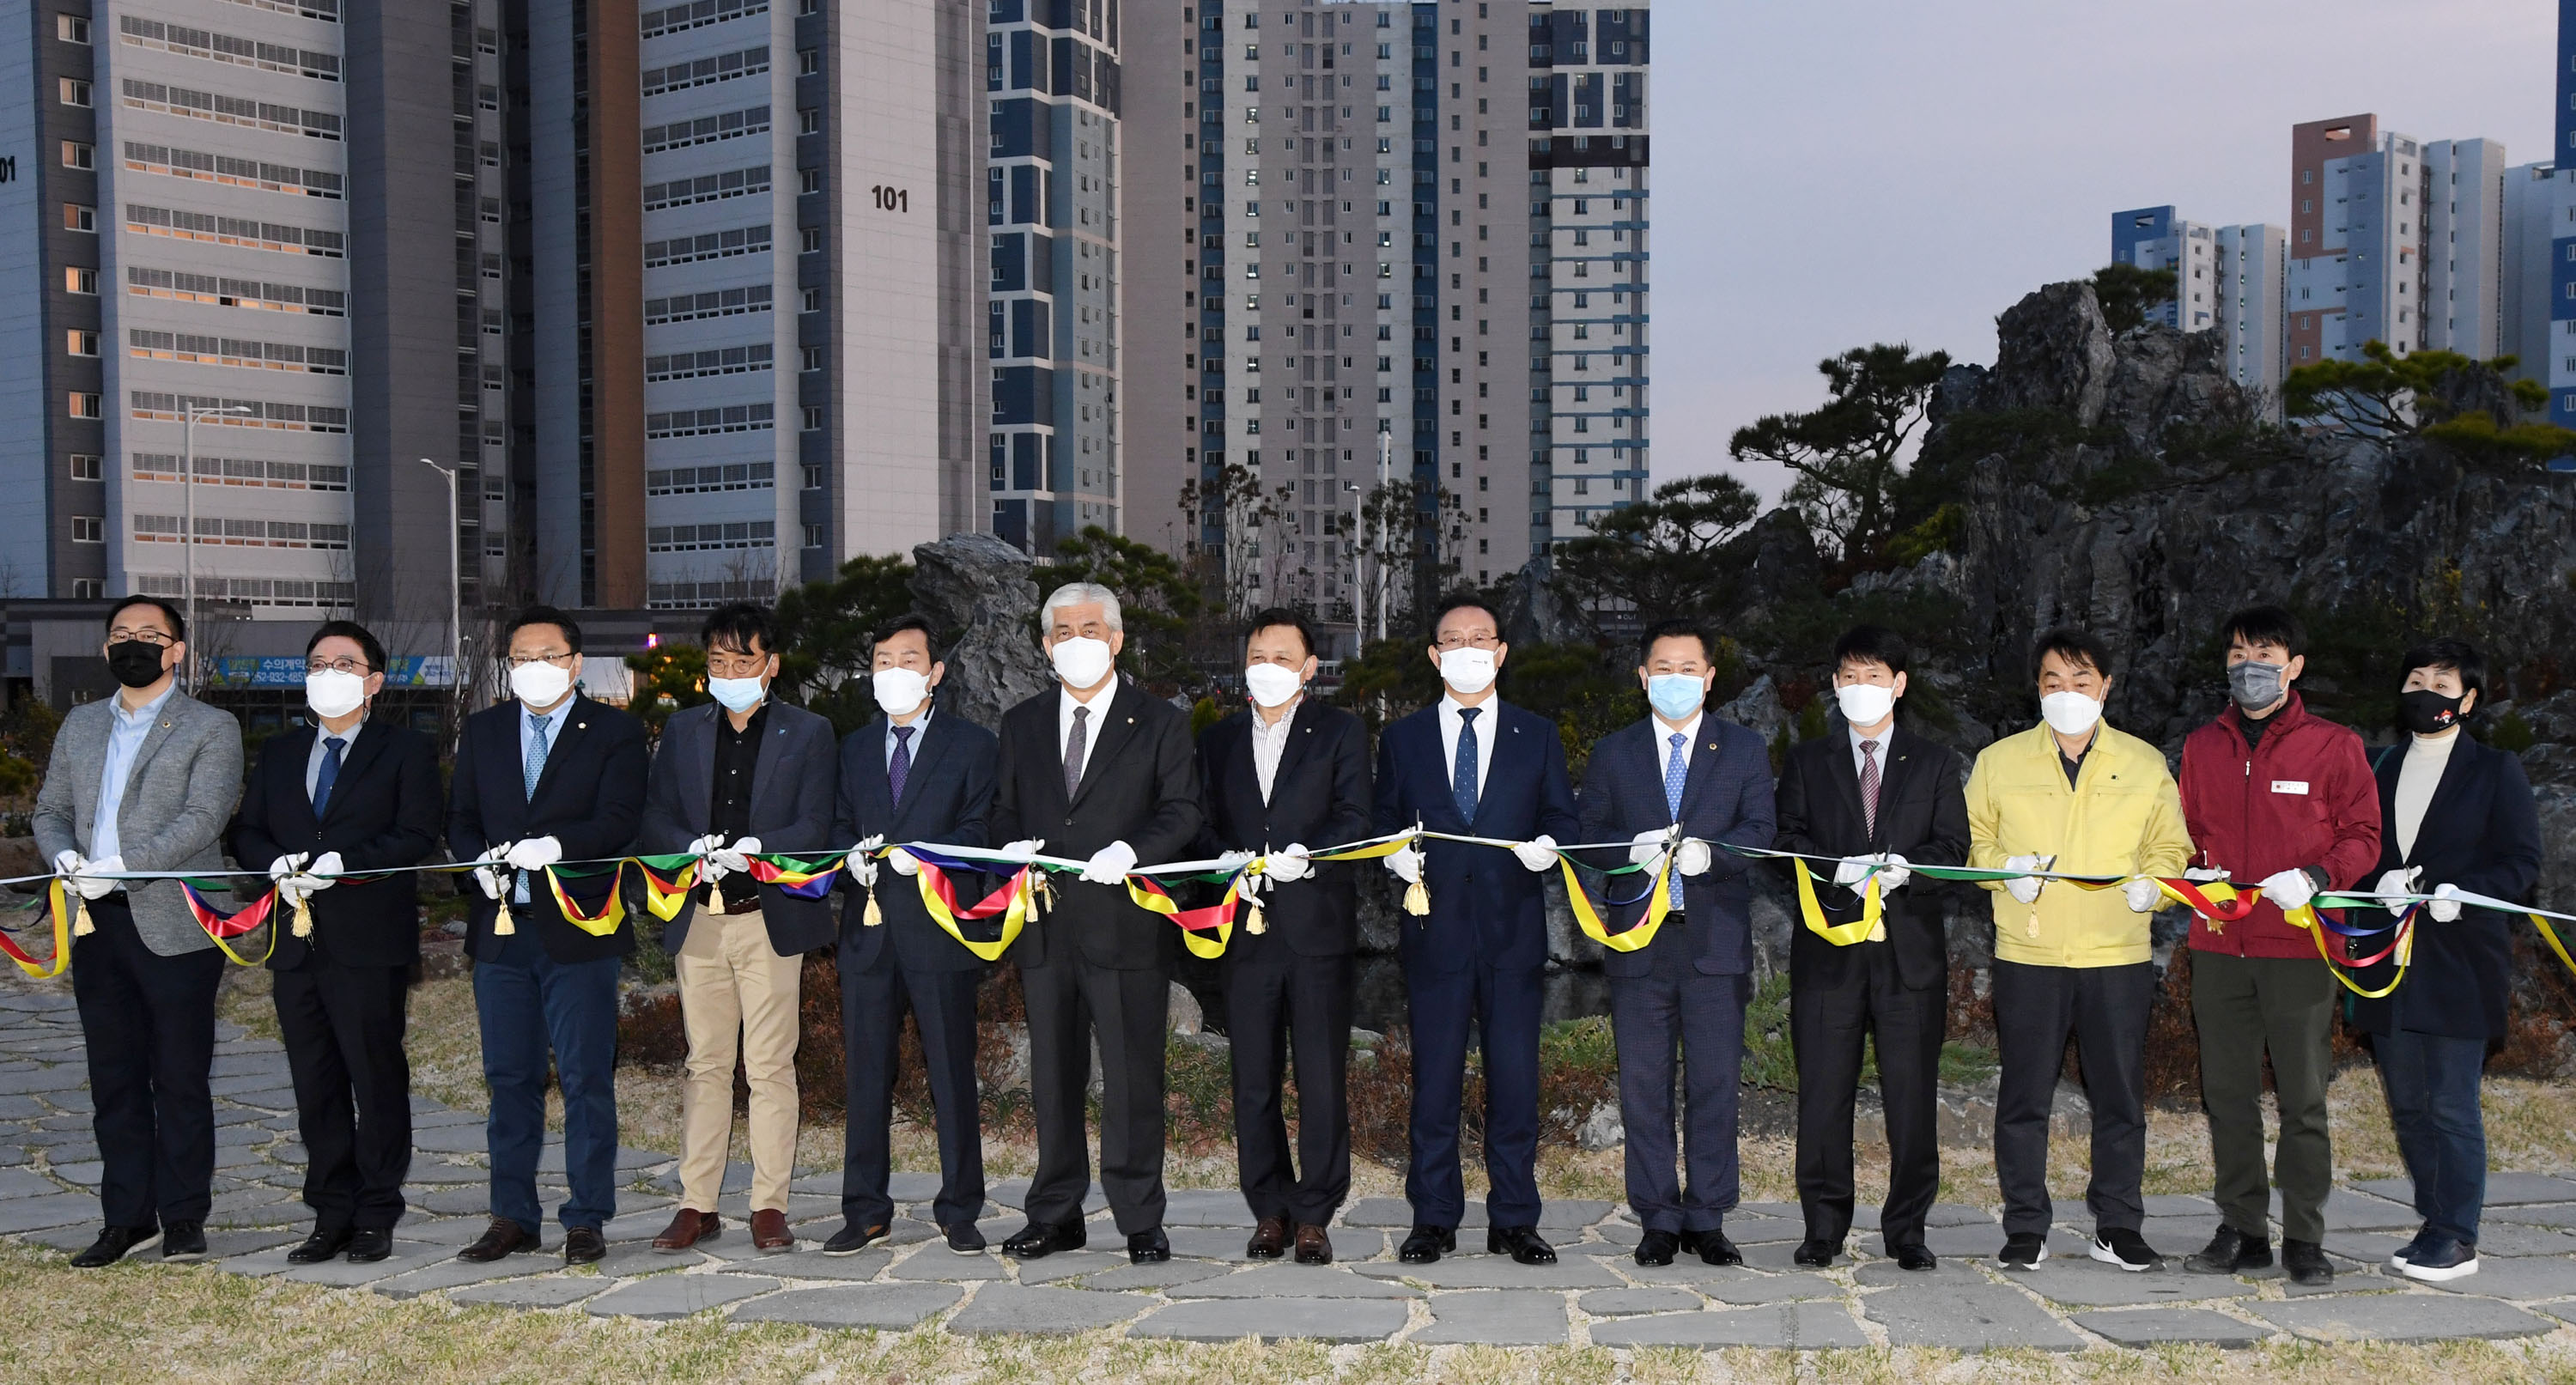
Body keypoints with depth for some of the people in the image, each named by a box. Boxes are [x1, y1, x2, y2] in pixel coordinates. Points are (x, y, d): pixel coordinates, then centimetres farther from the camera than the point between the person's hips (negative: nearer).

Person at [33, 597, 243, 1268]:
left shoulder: (212, 729, 0)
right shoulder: (80, 725, 18)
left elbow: (203, 817, -12)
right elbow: (50, 808, 18)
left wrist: (122, 865, -22)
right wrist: (65, 855, -4)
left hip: (174, 927, -5)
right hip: (97, 925, 5)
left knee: (181, 1079, 0)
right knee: (114, 1078, 10)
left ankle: (183, 1219, 9)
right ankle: (127, 1218, 19)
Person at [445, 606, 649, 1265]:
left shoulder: (616, 732, 0)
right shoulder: (483, 729, 14)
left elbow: (617, 821, -12)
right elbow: (460, 817, 12)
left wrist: (554, 845, -28)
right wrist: (481, 859, -9)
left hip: (578, 929, -4)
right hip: (501, 927, 4)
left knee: (586, 1079, 0)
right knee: (509, 1078, 10)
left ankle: (586, 1221, 9)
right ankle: (513, 1216, 20)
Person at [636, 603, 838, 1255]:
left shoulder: (808, 733, 4)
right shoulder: (682, 730, 13)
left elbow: (814, 829, -5)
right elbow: (653, 821, 7)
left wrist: (752, 850, -21)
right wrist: (693, 851, -13)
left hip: (771, 918, -3)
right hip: (698, 920, 3)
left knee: (771, 1068, 0)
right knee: (705, 1066, 8)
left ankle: (769, 1207, 7)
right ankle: (697, 1205, 15)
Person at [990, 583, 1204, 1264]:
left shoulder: (1160, 723, 5)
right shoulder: (1021, 724, 16)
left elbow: (1182, 812, -2)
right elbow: (1004, 811, 19)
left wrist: (1131, 850, -19)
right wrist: (1015, 845, -4)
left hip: (1126, 924, -4)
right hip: (1045, 926, 4)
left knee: (1132, 1077, -2)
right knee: (1053, 1078, 10)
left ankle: (1141, 1221, 8)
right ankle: (1056, 1215, 20)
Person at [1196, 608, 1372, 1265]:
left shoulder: (1341, 732, 6)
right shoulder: (1218, 740, 16)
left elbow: (1354, 818, -4)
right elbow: (1207, 827, 13)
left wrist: (1306, 854, -21)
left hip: (1318, 925, -3)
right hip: (1245, 927, 3)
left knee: (1322, 1079, -1)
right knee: (1253, 1080, 6)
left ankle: (1315, 1215, 8)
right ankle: (1270, 1210, 16)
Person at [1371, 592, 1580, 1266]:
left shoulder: (1538, 736, 11)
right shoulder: (1402, 739, 11)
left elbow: (1563, 818, 10)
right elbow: (1383, 825, 12)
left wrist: (1548, 846, -11)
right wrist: (1397, 855, -8)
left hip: (1512, 928, 0)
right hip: (1434, 928, 0)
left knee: (1515, 1078, 2)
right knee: (1434, 1078, 4)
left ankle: (1513, 1221, 13)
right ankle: (1434, 1219, 15)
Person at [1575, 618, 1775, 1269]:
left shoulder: (1745, 750, 10)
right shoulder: (1612, 753, 12)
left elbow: (1760, 830, -3)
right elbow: (1586, 834, 5)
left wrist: (1710, 849, -22)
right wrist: (1631, 847, -15)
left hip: (1716, 940, -1)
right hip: (1639, 940, 1)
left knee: (1715, 1084, 2)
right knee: (1643, 1086, 3)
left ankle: (1707, 1220, 12)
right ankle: (1659, 1220, 13)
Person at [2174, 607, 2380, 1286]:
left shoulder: (2333, 745, 2)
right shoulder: (2202, 746, 12)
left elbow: (2363, 836, 1)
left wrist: (2313, 878, -16)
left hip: (2299, 946, -3)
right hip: (2218, 946, 3)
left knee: (2303, 1097, 1)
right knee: (2227, 1094, 8)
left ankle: (2304, 1238, 11)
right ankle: (2242, 1229, 17)